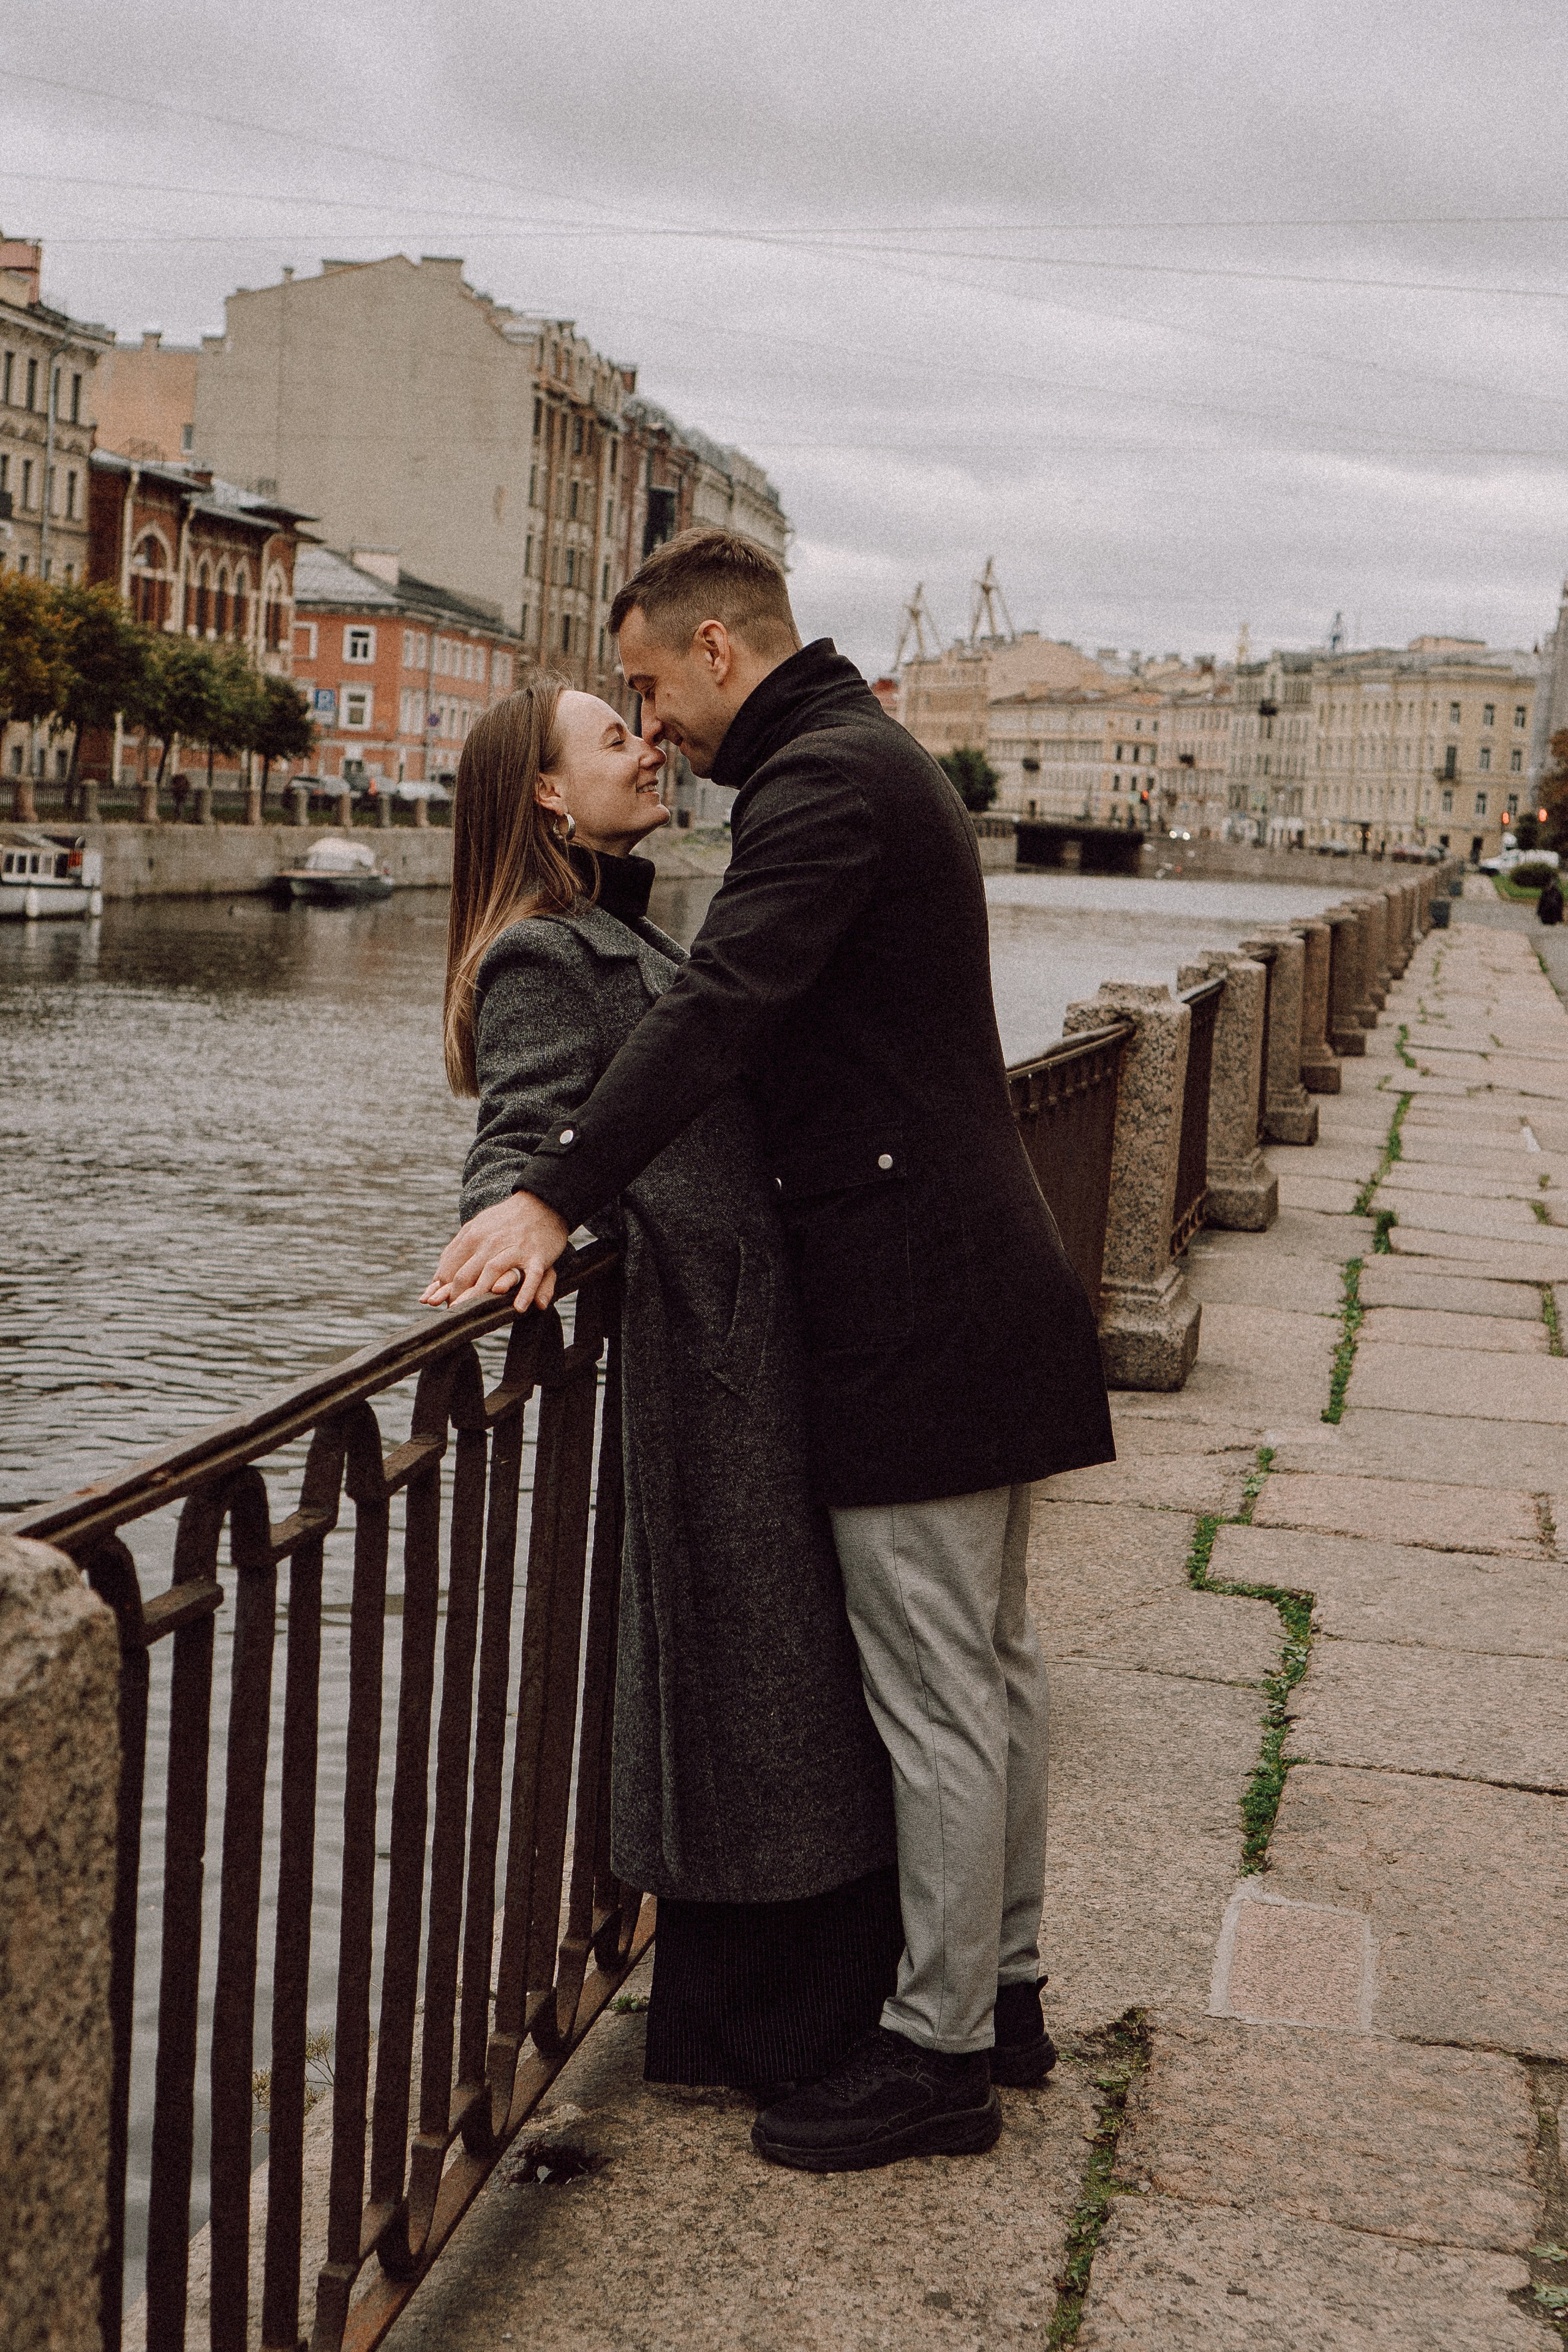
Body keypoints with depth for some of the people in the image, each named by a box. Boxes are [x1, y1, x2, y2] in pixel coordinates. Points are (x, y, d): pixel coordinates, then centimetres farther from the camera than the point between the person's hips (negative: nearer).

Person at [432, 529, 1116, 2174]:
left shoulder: (822, 778, -14)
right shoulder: (875, 759, 20)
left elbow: (722, 1007, -27)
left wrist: (553, 1195, -31)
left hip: (914, 1301, -11)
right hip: (978, 1277, 11)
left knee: (935, 1688, -3)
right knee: (990, 1660, 17)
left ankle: (936, 2052, 7)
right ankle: (1000, 1987, 28)